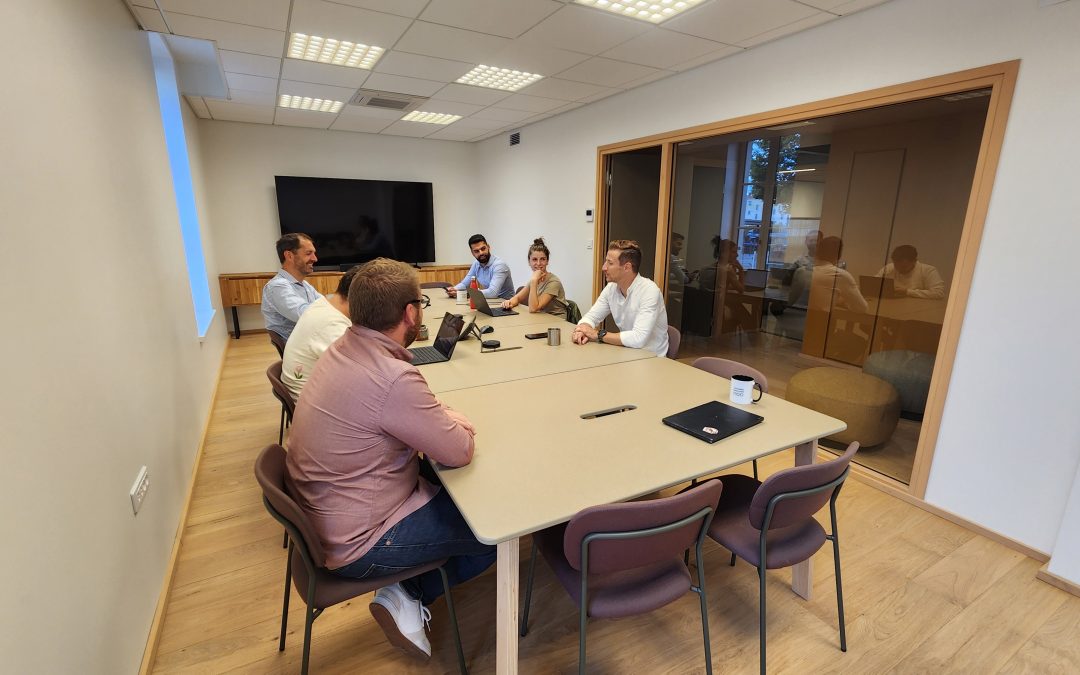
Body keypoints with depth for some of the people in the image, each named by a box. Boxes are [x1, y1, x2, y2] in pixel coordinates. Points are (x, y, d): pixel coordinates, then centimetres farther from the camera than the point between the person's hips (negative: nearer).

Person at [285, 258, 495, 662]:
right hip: (358, 543, -8)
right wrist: (458, 425, -1)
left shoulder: (343, 350, -3)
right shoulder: (392, 378, -32)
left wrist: (445, 420, -5)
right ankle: (409, 597, 14)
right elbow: (460, 452, -21)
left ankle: (406, 593, 17)